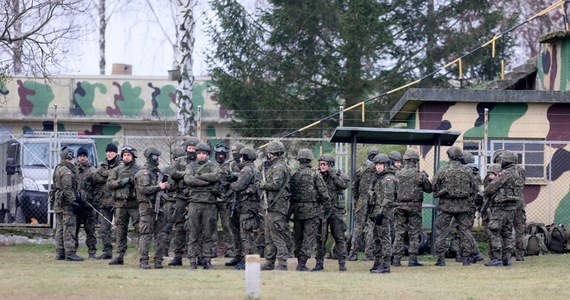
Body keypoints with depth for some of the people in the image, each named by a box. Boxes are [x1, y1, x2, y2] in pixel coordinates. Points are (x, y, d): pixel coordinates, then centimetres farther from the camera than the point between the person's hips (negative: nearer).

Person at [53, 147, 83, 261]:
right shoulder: (66, 171, -14)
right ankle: (70, 253, -13)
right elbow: (67, 188, -20)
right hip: (66, 204, -10)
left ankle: (59, 253, 13)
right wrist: (73, 201, -19)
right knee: (69, 228, -10)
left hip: (58, 203, 10)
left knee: (60, 228, 11)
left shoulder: (58, 169, 17)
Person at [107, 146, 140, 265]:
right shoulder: (117, 170, 14)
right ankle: (120, 256, 10)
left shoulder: (138, 170, 5)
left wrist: (132, 181, -18)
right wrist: (121, 182, -10)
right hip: (120, 203, 3)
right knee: (120, 230, 6)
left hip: (134, 203, -3)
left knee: (139, 228, -6)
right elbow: (110, 183, 5)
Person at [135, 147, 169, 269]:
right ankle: (144, 260, -5)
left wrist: (165, 185, 9)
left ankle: (158, 260, 8)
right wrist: (159, 187, -14)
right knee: (146, 234, -6)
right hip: (147, 206, -7)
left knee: (159, 234, 5)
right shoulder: (143, 173, -6)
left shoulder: (157, 171, 18)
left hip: (158, 206, 7)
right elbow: (144, 189, -17)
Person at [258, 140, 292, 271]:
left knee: (278, 236, -10)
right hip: (272, 206, 11)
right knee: (269, 237, 15)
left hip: (277, 206, -11)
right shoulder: (273, 166, 18)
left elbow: (275, 185, -23)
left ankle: (282, 264, -11)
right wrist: (264, 170, 13)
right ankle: (269, 262, 21)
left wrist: (262, 185, -9)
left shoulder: (279, 167, -14)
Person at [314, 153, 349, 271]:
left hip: (336, 210, -3)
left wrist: (333, 175, -17)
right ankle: (319, 263, 11)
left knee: (339, 237, -2)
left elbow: (344, 185, -16)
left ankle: (342, 263, 0)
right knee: (320, 238, 4)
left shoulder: (338, 174, 1)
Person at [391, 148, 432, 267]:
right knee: (414, 234, 3)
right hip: (414, 206, -2)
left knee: (399, 233, 7)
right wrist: (425, 177, 17)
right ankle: (413, 259, 0)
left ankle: (397, 258, 4)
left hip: (400, 206, 3)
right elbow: (429, 189, 3)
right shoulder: (419, 175, -8)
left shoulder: (398, 174, 1)